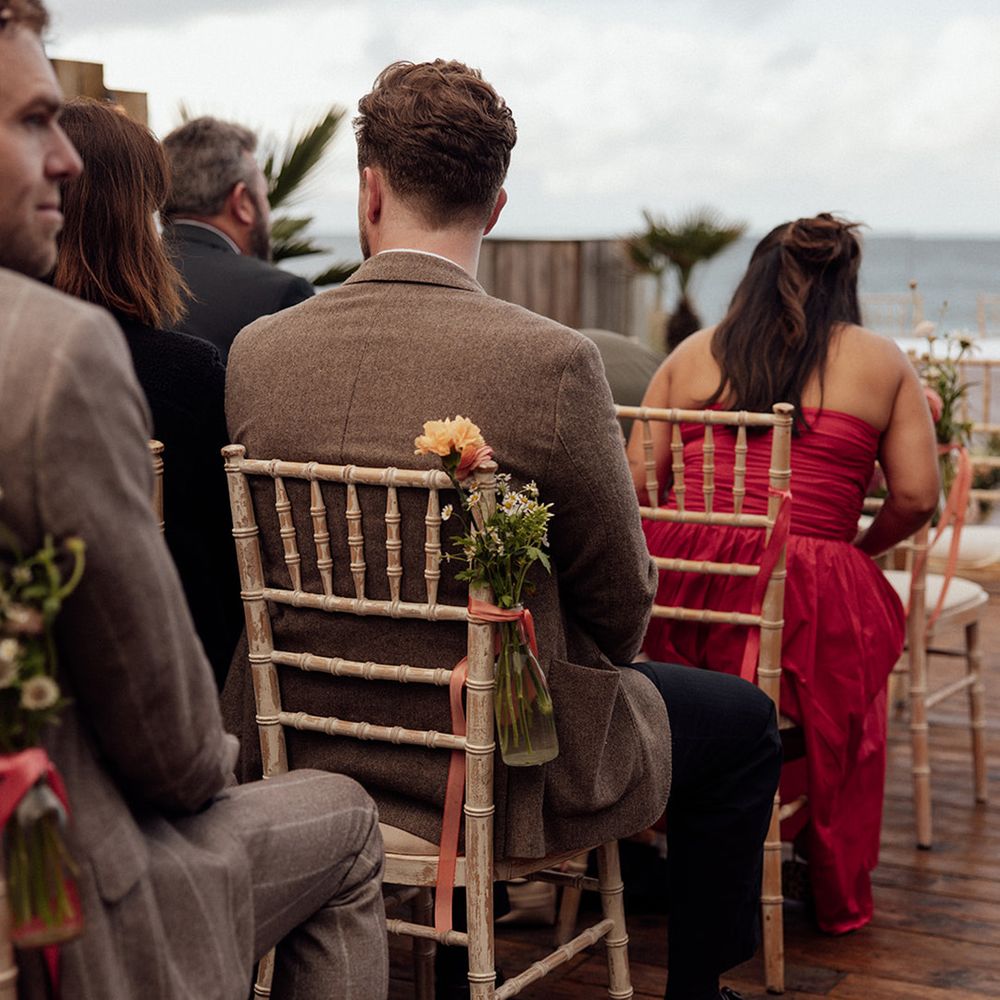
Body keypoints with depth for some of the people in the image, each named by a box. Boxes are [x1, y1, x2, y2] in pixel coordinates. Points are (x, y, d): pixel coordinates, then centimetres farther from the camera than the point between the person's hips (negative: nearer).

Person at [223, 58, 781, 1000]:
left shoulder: (255, 352, -9)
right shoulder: (550, 360, -22)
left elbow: (270, 567, 6)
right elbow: (621, 607, -10)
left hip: (305, 749, 6)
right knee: (743, 721, 19)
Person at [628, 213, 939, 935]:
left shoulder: (693, 355, 15)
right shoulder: (881, 362, 11)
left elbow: (636, 484, 10)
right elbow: (917, 498, 5)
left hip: (674, 590, 2)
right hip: (806, 591, -2)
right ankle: (838, 895, 34)